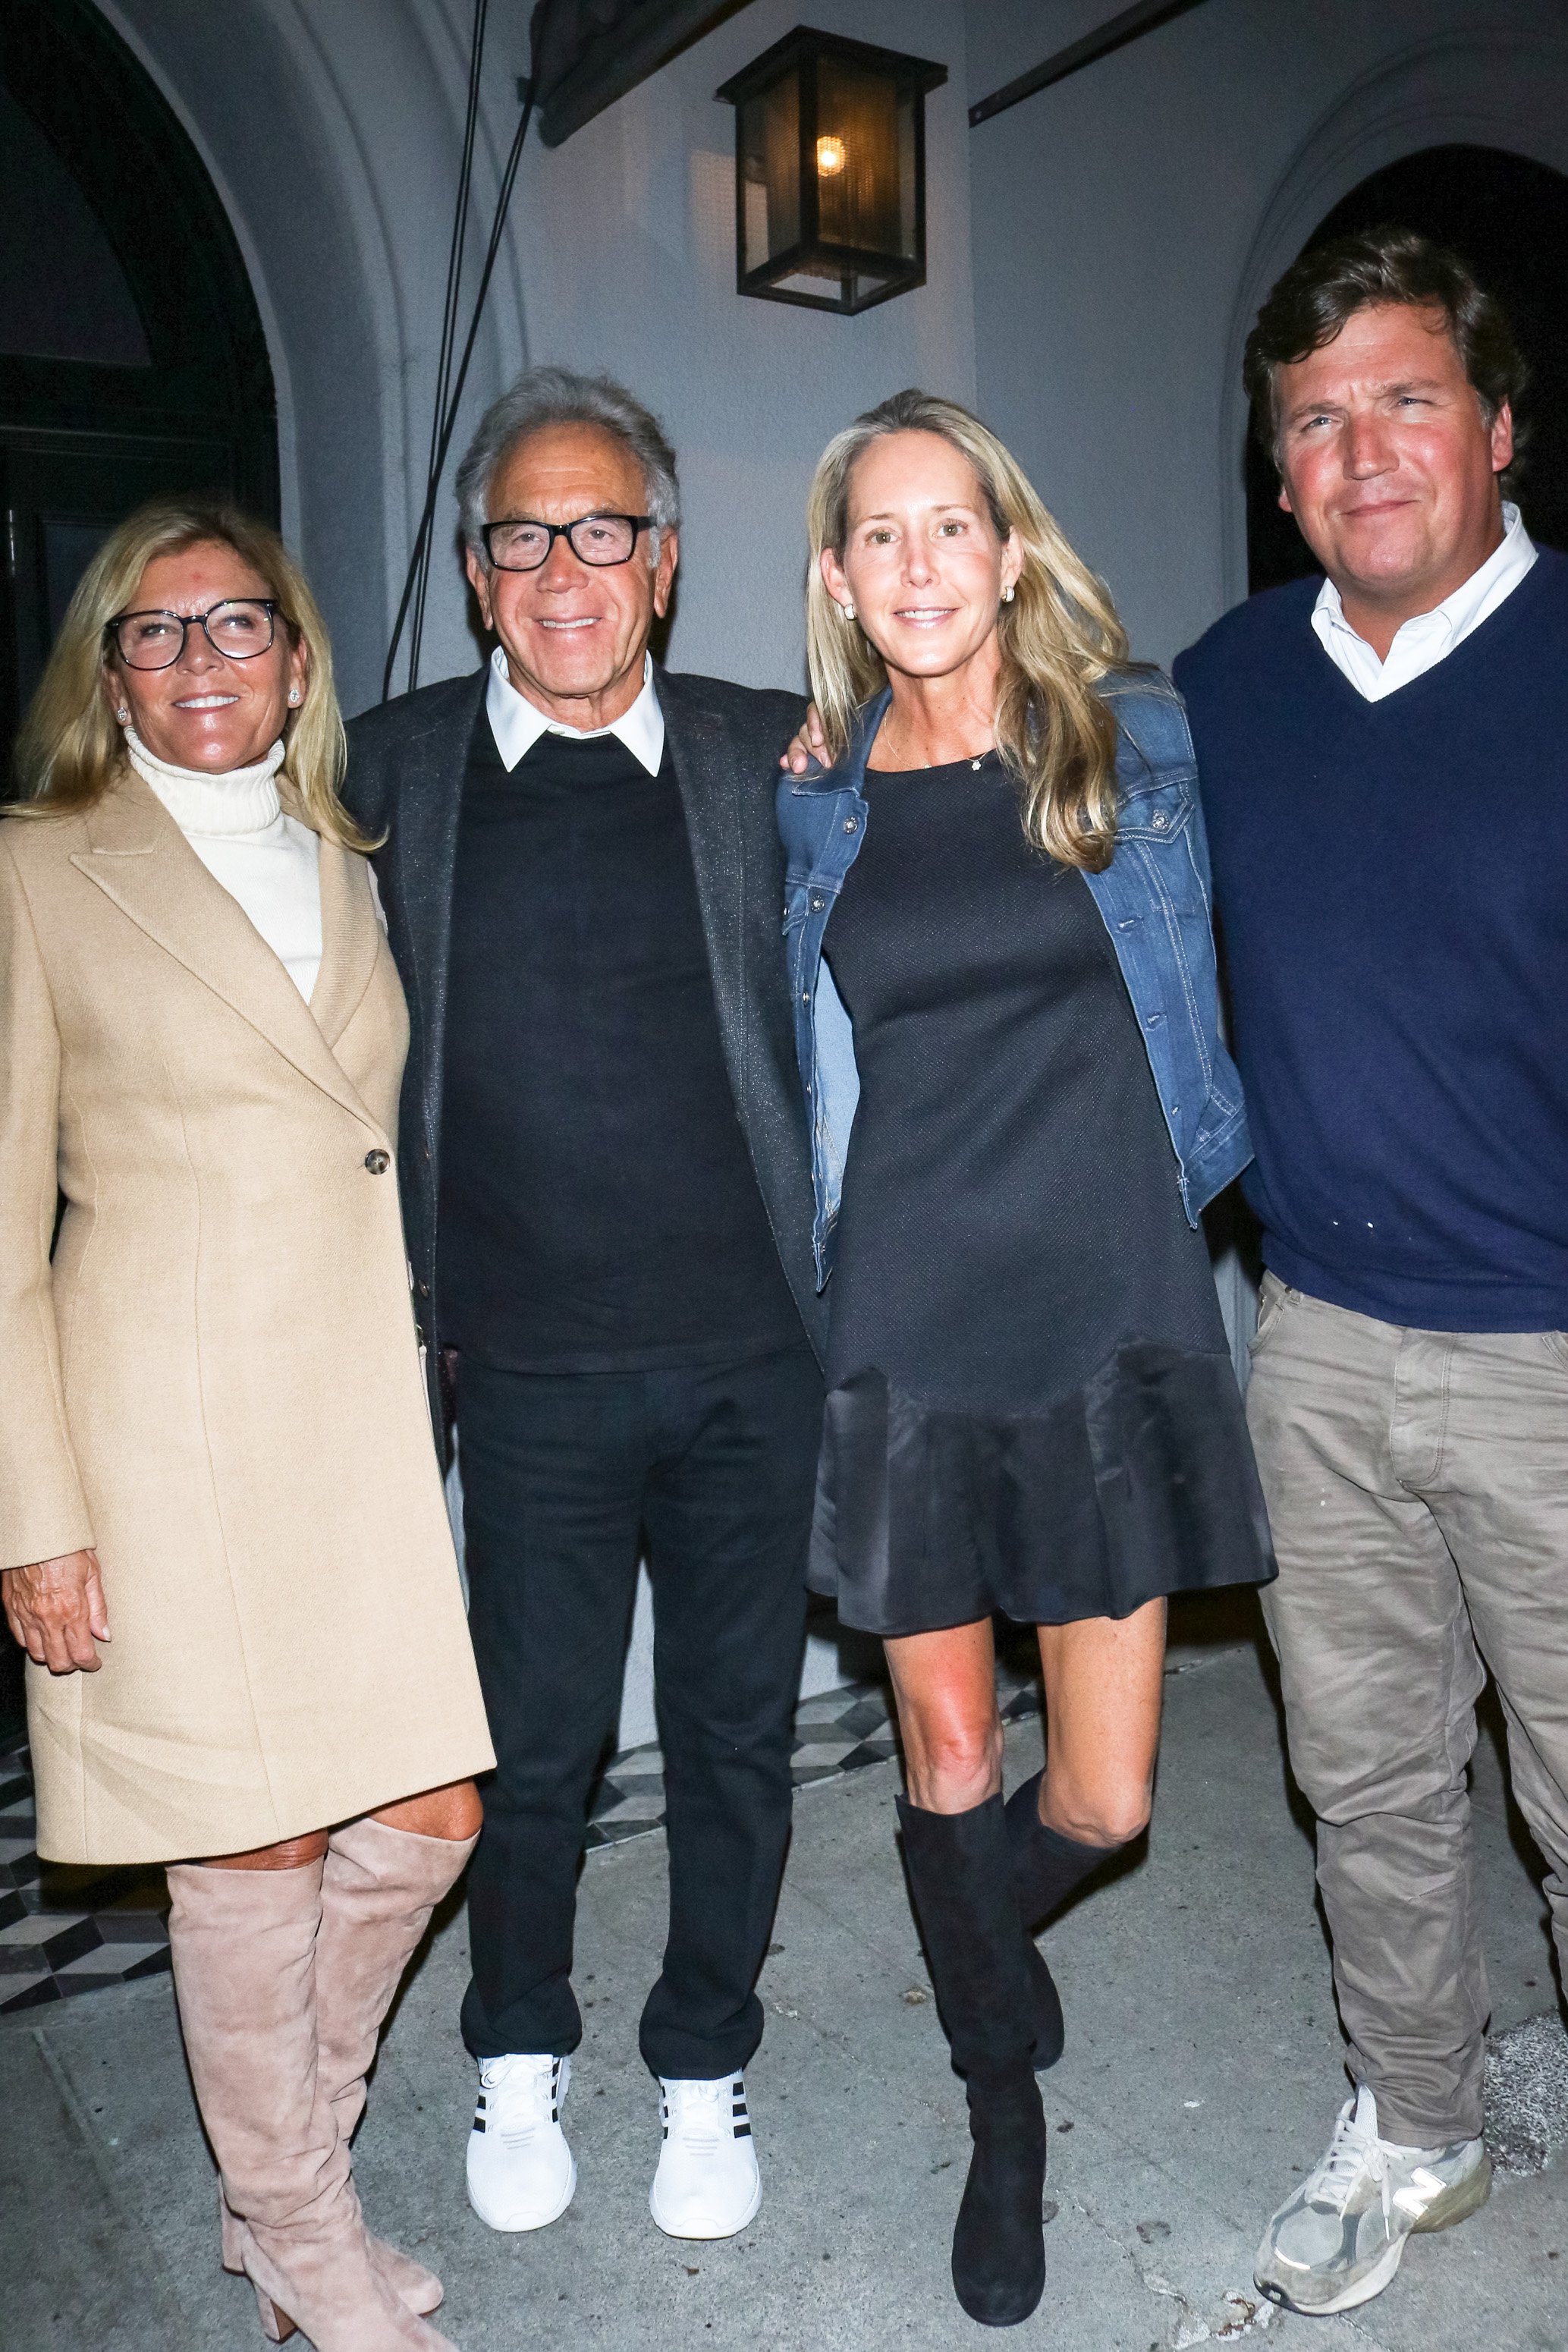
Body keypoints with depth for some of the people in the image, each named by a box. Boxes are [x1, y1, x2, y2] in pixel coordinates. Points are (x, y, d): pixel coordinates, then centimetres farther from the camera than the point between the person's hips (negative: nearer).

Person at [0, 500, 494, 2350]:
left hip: (368, 1412, 5)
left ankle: (280, 2171, 35)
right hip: (172, 1431, -4)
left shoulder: (353, 870, 14)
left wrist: (437, 1401, 13)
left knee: (424, 1819, 7)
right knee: (254, 1847, 7)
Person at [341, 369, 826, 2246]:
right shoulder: (392, 771, 2)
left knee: (736, 1733, 14)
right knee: (532, 1742, 14)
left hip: (754, 1350, 1)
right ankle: (518, 2052, 42)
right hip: (533, 1369, 0)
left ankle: (704, 2064, 38)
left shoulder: (766, 755, 2)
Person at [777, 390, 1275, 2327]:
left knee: (1101, 1798, 4)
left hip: (1112, 1316, 0)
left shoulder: (1136, 741, 3)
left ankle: (965, 1942, 42)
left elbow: (1205, 984, 14)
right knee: (948, 1760, 9)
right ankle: (1005, 2102, 38)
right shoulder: (814, 804, 6)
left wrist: (1204, 1159, 7)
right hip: (908, 1330, 1)